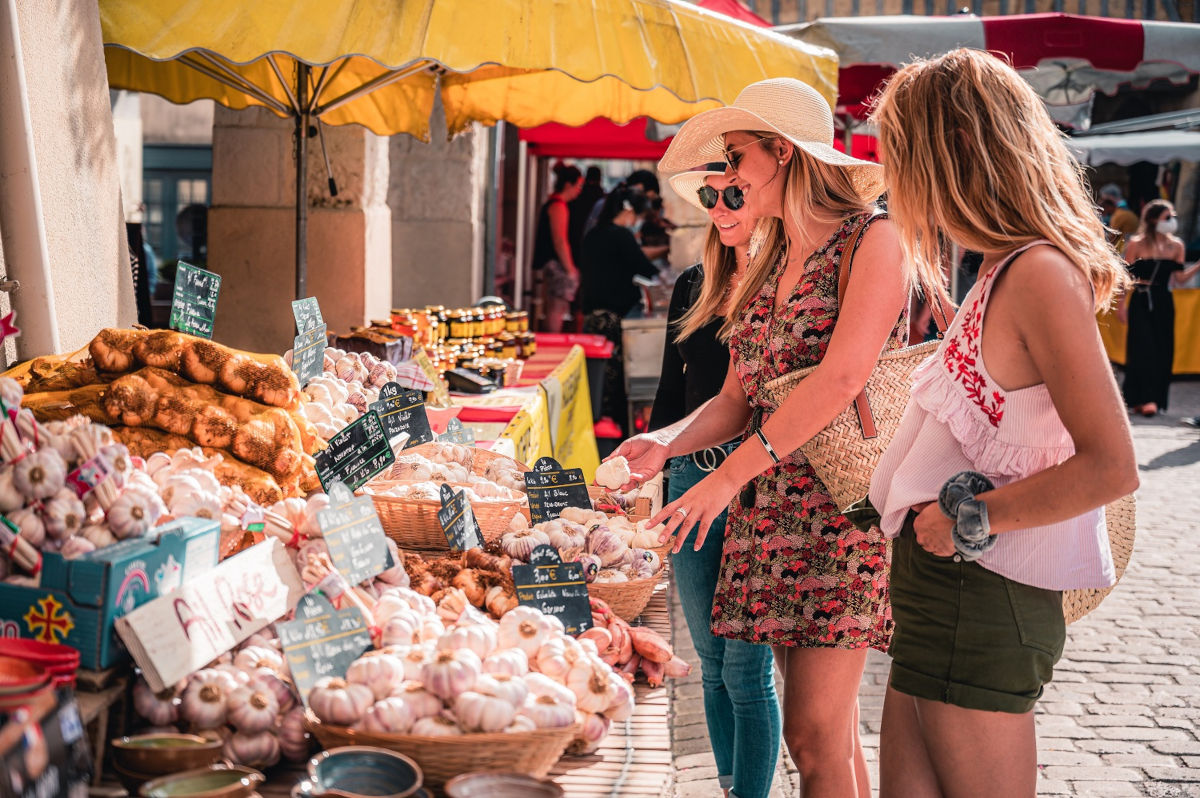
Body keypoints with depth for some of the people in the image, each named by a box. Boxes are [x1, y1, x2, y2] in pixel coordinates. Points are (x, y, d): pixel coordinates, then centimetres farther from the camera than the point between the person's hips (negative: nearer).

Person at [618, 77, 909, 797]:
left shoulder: (873, 240, -8)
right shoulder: (768, 260, 16)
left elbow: (842, 378, -20)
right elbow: (738, 398, 15)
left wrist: (727, 476, -23)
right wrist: (670, 443, -5)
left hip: (844, 503, -7)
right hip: (772, 510, 7)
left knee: (813, 732, -9)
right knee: (829, 728, 10)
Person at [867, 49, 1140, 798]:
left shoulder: (1040, 273, -17)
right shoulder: (1003, 271, 11)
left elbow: (1111, 467, -23)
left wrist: (972, 518, -15)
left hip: (980, 608, -9)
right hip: (941, 597, 9)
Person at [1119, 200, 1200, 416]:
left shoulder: (1176, 245, 6)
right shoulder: (1136, 244, -5)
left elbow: (1179, 278, 4)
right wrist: (1122, 305, -5)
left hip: (1164, 303, 4)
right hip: (1140, 302, -4)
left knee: (1163, 351, 3)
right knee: (1143, 348, -10)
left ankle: (1156, 399, 13)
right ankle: (1145, 398, -8)